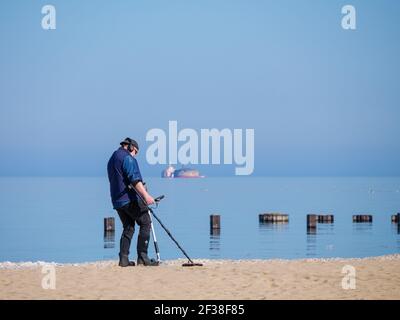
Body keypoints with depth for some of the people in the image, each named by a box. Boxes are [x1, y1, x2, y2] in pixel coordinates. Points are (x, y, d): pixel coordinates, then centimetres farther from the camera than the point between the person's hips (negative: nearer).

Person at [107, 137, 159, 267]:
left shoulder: (112, 159, 23)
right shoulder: (127, 157, -7)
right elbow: (134, 179, -20)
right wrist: (145, 195, -27)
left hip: (117, 201, 9)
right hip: (130, 199, -9)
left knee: (128, 228, 13)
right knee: (145, 223, -3)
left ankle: (123, 259, 3)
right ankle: (142, 256, -10)